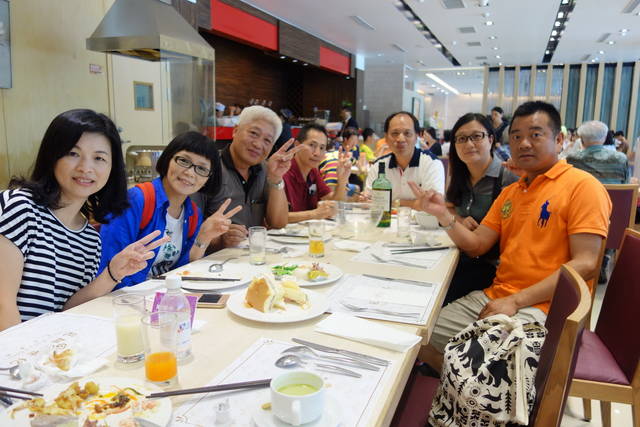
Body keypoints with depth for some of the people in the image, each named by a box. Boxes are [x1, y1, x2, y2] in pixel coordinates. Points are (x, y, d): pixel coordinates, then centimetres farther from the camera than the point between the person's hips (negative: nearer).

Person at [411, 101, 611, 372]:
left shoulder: (582, 186, -6)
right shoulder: (510, 192, 18)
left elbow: (585, 265, -15)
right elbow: (476, 245, 11)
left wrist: (515, 301, -18)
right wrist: (443, 214, -6)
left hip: (540, 307, -7)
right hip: (494, 297, 7)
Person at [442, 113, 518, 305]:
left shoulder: (508, 177, -14)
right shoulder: (460, 176, 9)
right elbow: (449, 208, 21)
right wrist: (460, 221, -3)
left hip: (491, 264, -6)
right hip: (463, 257, 6)